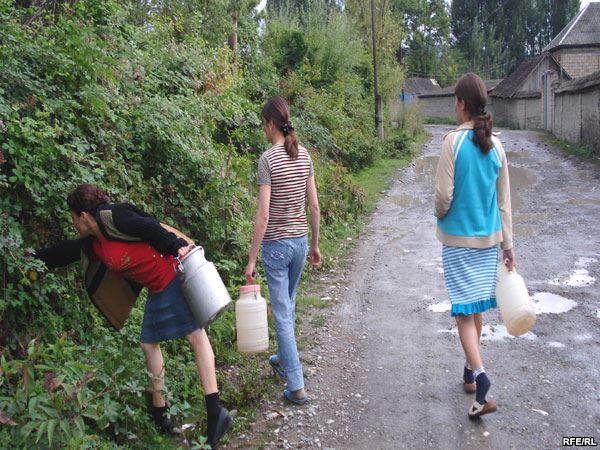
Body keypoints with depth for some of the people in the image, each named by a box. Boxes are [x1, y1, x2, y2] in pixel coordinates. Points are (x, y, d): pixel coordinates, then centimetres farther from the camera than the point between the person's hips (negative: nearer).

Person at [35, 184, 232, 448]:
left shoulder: (113, 217, -11)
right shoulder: (92, 245, 15)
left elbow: (152, 228, -16)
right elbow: (60, 254, 28)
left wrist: (177, 247, -20)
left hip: (176, 274, -10)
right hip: (159, 290, 10)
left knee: (195, 334, -16)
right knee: (149, 344, 14)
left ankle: (215, 412, -22)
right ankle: (158, 413, 25)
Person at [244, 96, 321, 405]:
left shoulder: (268, 159, -15)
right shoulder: (304, 156, 3)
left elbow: (263, 214, -18)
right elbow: (314, 206, 5)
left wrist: (251, 259, -13)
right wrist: (315, 244, 16)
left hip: (276, 244, -6)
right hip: (300, 241, 6)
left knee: (282, 314, 3)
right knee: (288, 304, 24)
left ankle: (296, 386, 8)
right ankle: (283, 359, 44)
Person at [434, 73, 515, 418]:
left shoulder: (454, 141, -13)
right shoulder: (496, 145, 1)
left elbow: (444, 194, -14)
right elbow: (504, 200, 5)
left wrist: (441, 217, 8)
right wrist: (508, 244, 10)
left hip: (458, 238, -5)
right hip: (489, 237, 5)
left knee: (465, 309, 0)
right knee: (478, 306, 17)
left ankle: (479, 374, -15)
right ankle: (471, 371, 31)